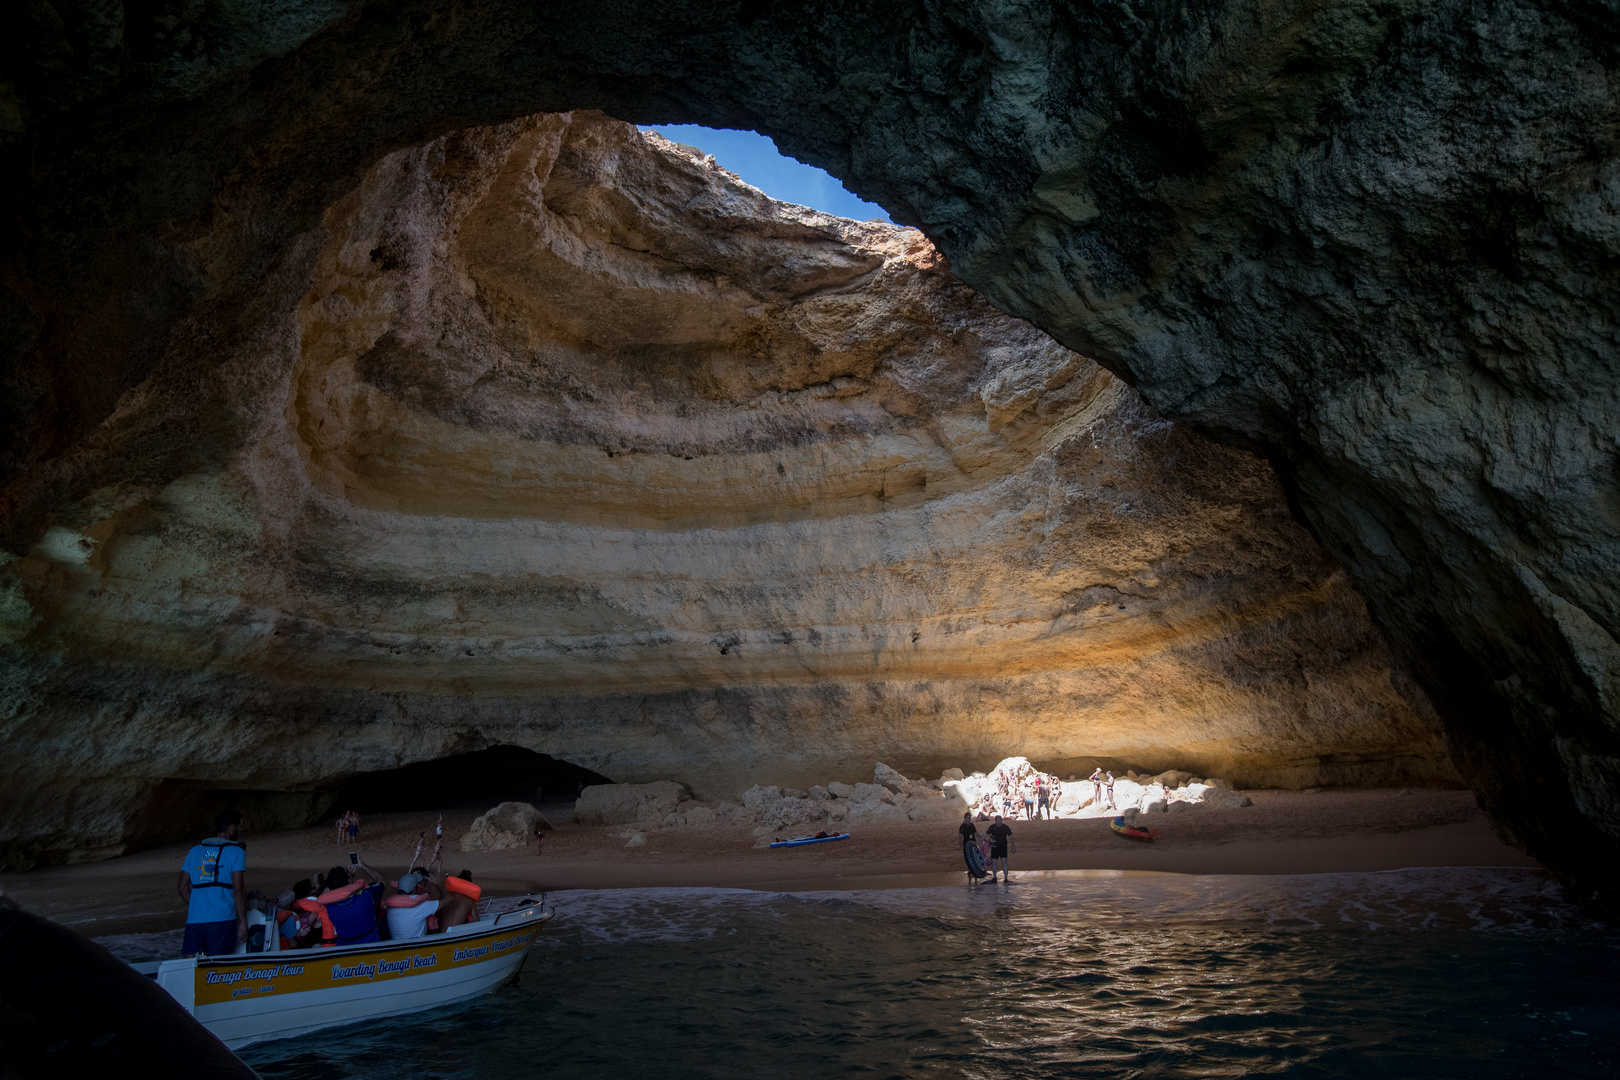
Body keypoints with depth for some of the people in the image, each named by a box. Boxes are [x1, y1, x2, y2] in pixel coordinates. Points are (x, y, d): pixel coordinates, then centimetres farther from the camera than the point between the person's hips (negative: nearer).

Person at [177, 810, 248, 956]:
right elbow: (238, 889, -7)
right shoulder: (236, 851, 0)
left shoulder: (194, 851, 16)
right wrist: (243, 922, -3)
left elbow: (183, 888, 16)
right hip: (222, 920, -4)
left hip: (194, 920, 4)